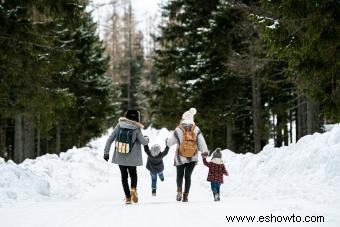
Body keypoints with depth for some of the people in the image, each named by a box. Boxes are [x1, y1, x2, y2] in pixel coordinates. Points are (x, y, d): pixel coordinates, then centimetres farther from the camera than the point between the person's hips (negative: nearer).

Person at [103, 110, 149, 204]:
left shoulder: (119, 126, -3)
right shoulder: (136, 129, -10)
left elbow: (110, 139, -4)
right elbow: (143, 142, -8)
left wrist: (106, 152, 3)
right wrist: (147, 139, 15)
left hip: (120, 157, 1)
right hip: (132, 158, -1)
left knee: (124, 176, 14)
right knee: (133, 174, 19)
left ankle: (127, 197, 7)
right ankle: (133, 188, -10)